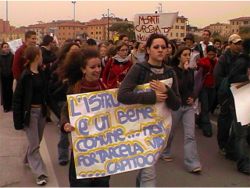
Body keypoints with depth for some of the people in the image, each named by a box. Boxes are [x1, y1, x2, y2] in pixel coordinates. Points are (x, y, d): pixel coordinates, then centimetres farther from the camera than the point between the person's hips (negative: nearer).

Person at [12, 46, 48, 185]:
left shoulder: (42, 73, 5)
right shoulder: (25, 76, -15)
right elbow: (17, 98, -14)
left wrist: (45, 108, 4)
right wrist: (18, 119, -16)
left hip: (41, 110, 7)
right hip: (30, 111, -7)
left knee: (37, 140, 20)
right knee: (34, 144, -2)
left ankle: (28, 159, 44)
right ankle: (40, 173, 5)